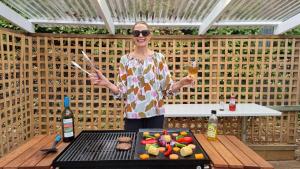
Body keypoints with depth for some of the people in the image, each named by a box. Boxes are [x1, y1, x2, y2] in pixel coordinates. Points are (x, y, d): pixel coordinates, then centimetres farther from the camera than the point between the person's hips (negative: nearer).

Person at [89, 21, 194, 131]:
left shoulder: (159, 58, 1)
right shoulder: (125, 59, 3)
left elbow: (167, 88, 0)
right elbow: (121, 91, 0)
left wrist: (181, 83, -17)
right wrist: (106, 83, -16)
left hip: (155, 113, 0)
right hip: (132, 115, 0)